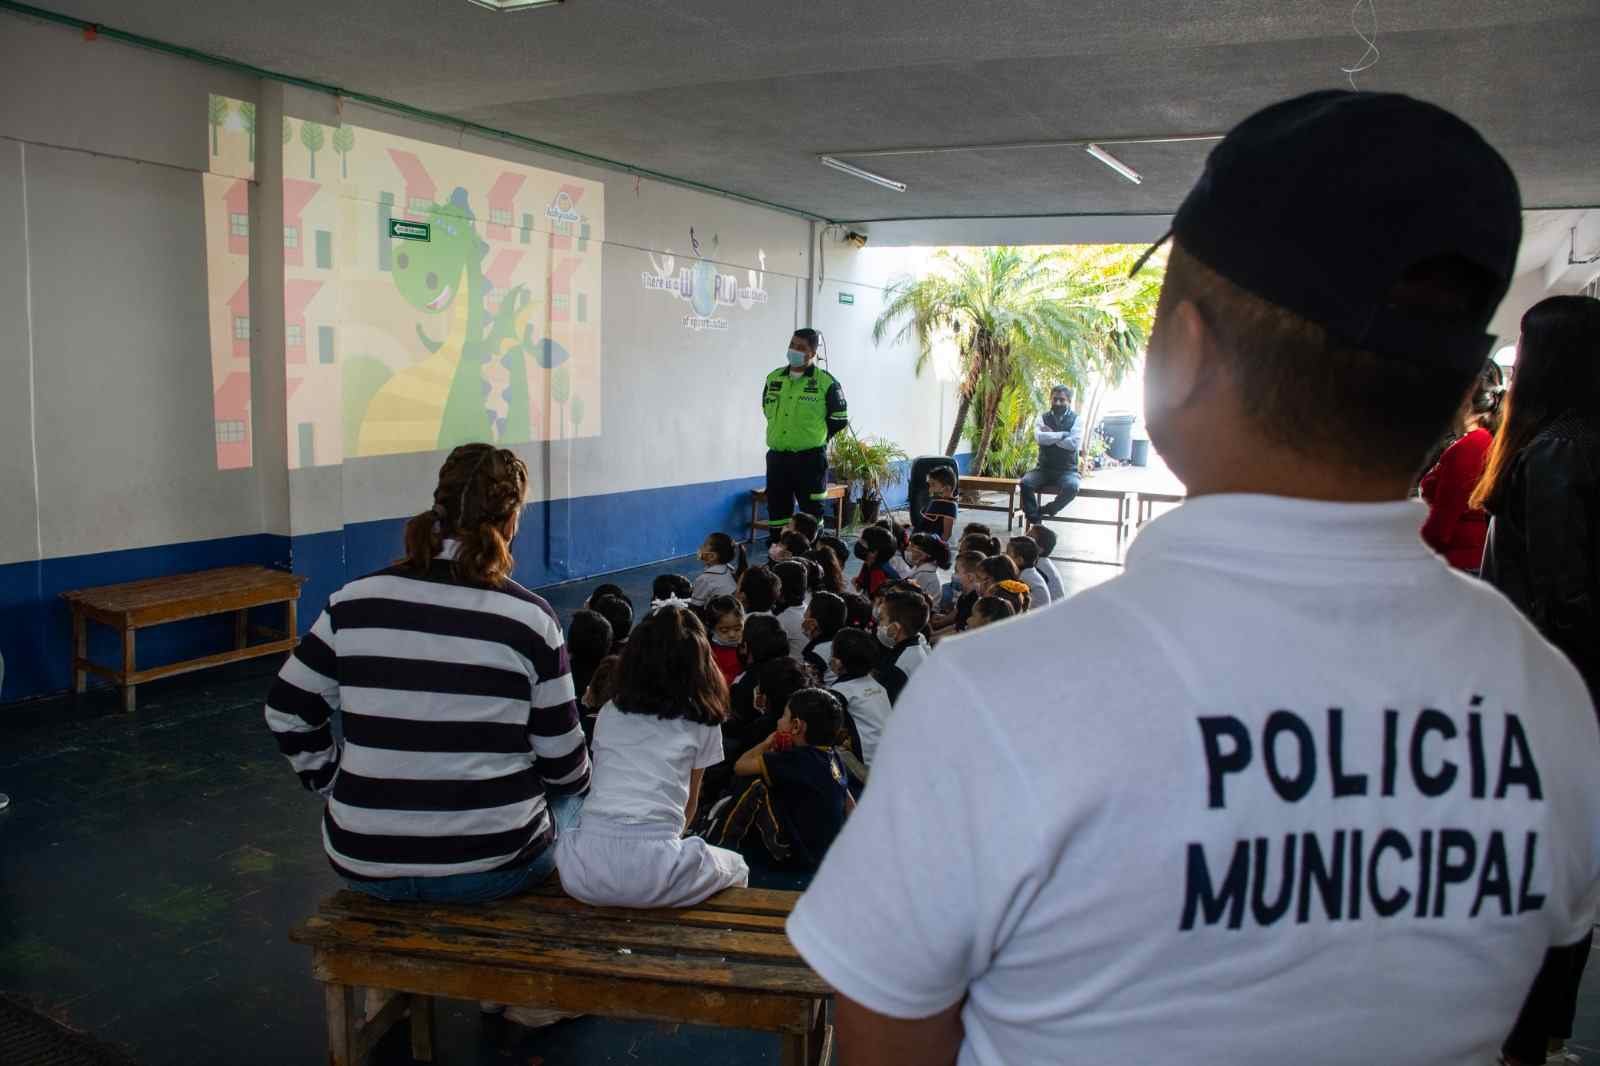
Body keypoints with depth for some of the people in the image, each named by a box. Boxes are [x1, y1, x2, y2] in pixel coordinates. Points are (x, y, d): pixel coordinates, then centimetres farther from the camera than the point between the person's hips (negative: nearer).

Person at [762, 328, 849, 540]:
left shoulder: (826, 382, -7)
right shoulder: (773, 378, 7)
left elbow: (840, 418, 0)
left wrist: (814, 433, 4)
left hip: (810, 459, -5)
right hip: (777, 458, 5)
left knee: (811, 514, 3)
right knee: (777, 512, 10)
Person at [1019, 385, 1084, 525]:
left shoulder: (1076, 419, 1)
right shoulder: (1043, 418, 7)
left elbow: (1074, 444, -14)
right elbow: (1040, 437, -13)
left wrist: (1050, 436, -9)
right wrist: (1062, 434, -13)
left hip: (1068, 470, -2)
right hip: (1044, 469, 2)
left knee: (1072, 487, -35)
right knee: (1025, 483, -26)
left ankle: (1045, 510, -10)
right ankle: (1036, 522, -18)